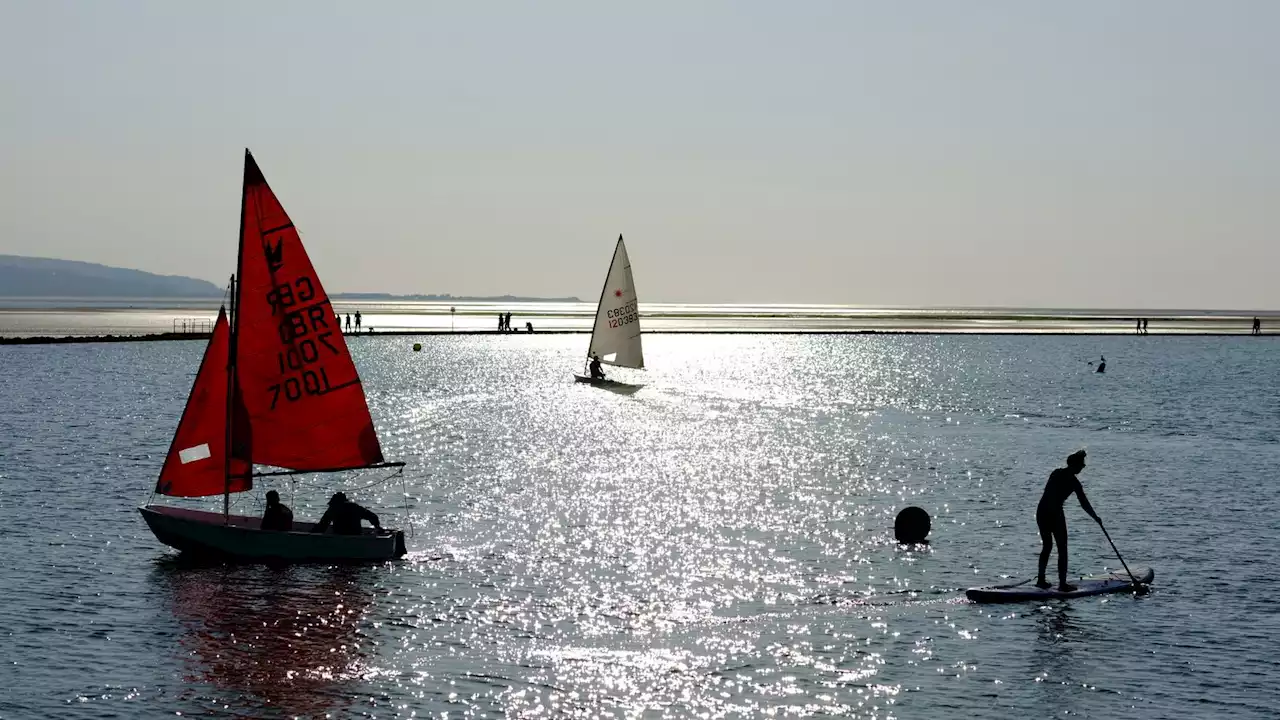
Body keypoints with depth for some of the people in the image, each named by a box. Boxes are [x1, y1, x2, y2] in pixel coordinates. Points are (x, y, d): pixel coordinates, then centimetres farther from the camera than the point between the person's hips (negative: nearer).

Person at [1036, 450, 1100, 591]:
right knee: (1062, 549, 2)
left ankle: (1041, 580, 18)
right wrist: (1096, 518, 8)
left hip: (1041, 512, 7)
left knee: (1046, 546, 18)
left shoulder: (1056, 473, 12)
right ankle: (1062, 584, 1)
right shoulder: (1073, 481, -6)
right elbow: (1084, 503, -3)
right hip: (1055, 514, -7)